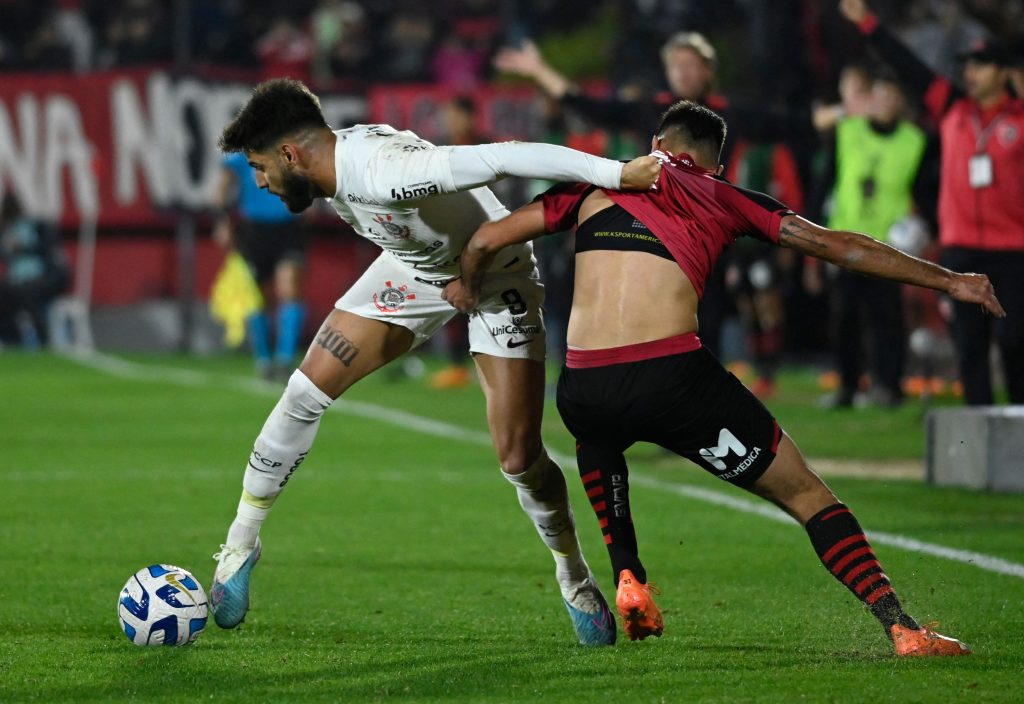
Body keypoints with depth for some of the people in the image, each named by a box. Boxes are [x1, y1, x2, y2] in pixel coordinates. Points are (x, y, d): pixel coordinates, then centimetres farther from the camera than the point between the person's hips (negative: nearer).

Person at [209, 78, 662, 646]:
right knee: (307, 390, -6)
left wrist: (618, 174, -49)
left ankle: (576, 579, 16)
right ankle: (240, 546, 7)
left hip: (497, 279, -7)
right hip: (414, 270, 7)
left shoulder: (384, 173, -41)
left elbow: (505, 159, -46)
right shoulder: (333, 172, -13)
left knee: (519, 459, -11)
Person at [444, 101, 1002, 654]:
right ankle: (901, 628, -3)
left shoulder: (596, 183, 19)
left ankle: (628, 580, 27)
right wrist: (948, 281, 23)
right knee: (807, 496, 10)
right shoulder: (725, 200, 17)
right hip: (674, 378, -2)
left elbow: (486, 242, 16)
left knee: (597, 440, 40)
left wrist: (469, 290, 38)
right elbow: (839, 246, 17)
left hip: (584, 392, 2)